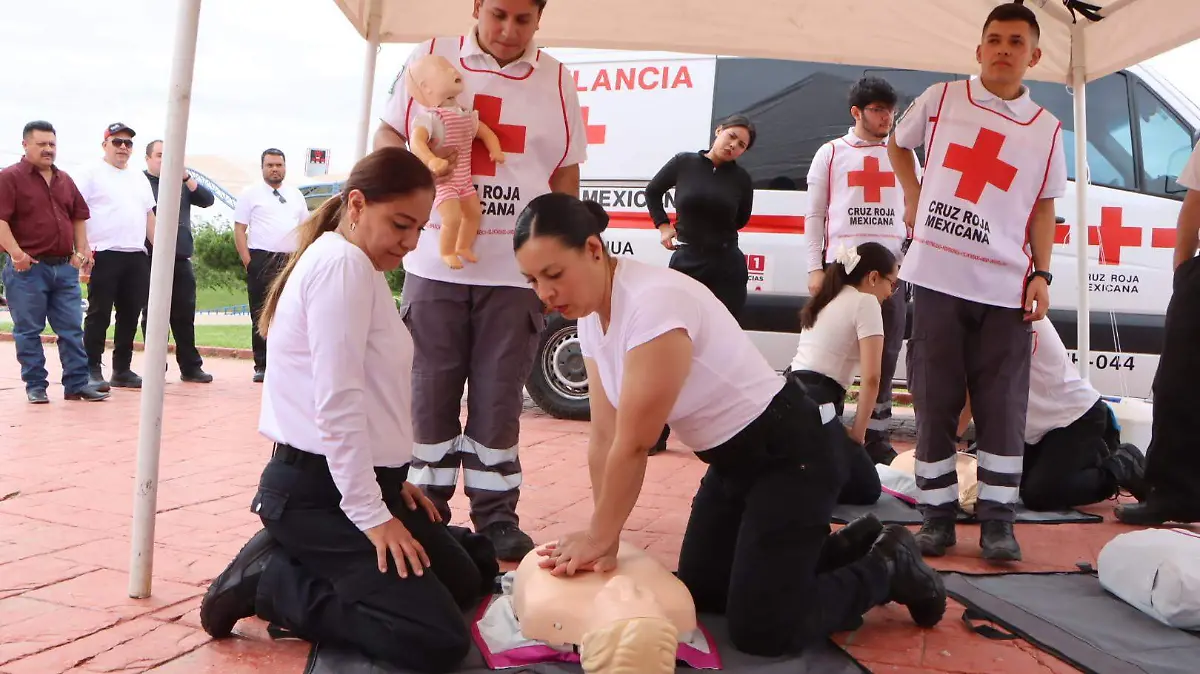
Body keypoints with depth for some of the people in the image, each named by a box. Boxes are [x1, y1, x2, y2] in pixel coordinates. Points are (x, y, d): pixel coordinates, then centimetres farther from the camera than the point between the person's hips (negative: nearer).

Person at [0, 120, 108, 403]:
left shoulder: (65, 180, 16)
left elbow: (79, 217, 21)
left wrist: (81, 250, 9)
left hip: (65, 267, 6)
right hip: (28, 268, -6)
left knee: (72, 329, 5)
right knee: (28, 331, 2)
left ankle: (77, 384, 9)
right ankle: (35, 386, 9)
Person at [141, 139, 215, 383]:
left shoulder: (181, 183, 16)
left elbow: (207, 200, 5)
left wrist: (186, 177, -5)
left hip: (181, 261, 4)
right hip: (151, 261, -4)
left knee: (184, 315, 7)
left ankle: (191, 367, 13)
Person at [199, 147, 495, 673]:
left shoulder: (355, 267, 16)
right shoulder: (343, 264, -16)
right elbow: (337, 404, -22)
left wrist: (389, 483, 12)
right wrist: (371, 514, -18)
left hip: (356, 478, 10)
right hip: (317, 489, -10)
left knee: (465, 582, 16)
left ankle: (290, 558, 13)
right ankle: (267, 583, -2)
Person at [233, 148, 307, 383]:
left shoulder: (296, 195, 14)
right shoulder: (251, 193, 4)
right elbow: (239, 229, 0)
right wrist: (247, 260, -8)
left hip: (291, 261, 3)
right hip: (261, 260, -3)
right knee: (261, 315, -1)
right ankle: (261, 366, 4)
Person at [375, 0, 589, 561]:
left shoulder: (556, 80, 7)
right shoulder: (430, 59, 5)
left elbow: (566, 178, 11)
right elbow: (387, 139, 10)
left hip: (517, 273, 0)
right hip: (435, 266, 0)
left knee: (499, 400, 5)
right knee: (431, 395, 7)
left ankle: (497, 519, 15)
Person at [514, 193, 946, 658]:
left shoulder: (654, 301, -31)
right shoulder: (591, 315, -2)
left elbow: (634, 443, -27)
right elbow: (605, 437, -2)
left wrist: (599, 538, -16)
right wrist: (603, 541, -5)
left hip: (791, 453, -9)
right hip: (732, 460, 9)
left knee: (759, 630, -7)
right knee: (699, 592, 18)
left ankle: (888, 567, 15)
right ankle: (847, 546, 29)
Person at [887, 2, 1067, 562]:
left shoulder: (1046, 129, 8)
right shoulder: (940, 99, 6)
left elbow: (1044, 207, 11)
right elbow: (898, 143, 23)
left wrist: (1041, 273, -1)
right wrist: (913, 198, 9)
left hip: (1006, 286, 1)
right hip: (938, 277, 0)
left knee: (1004, 407, 2)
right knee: (934, 402, 4)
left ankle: (998, 520, 12)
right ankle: (937, 515, 15)